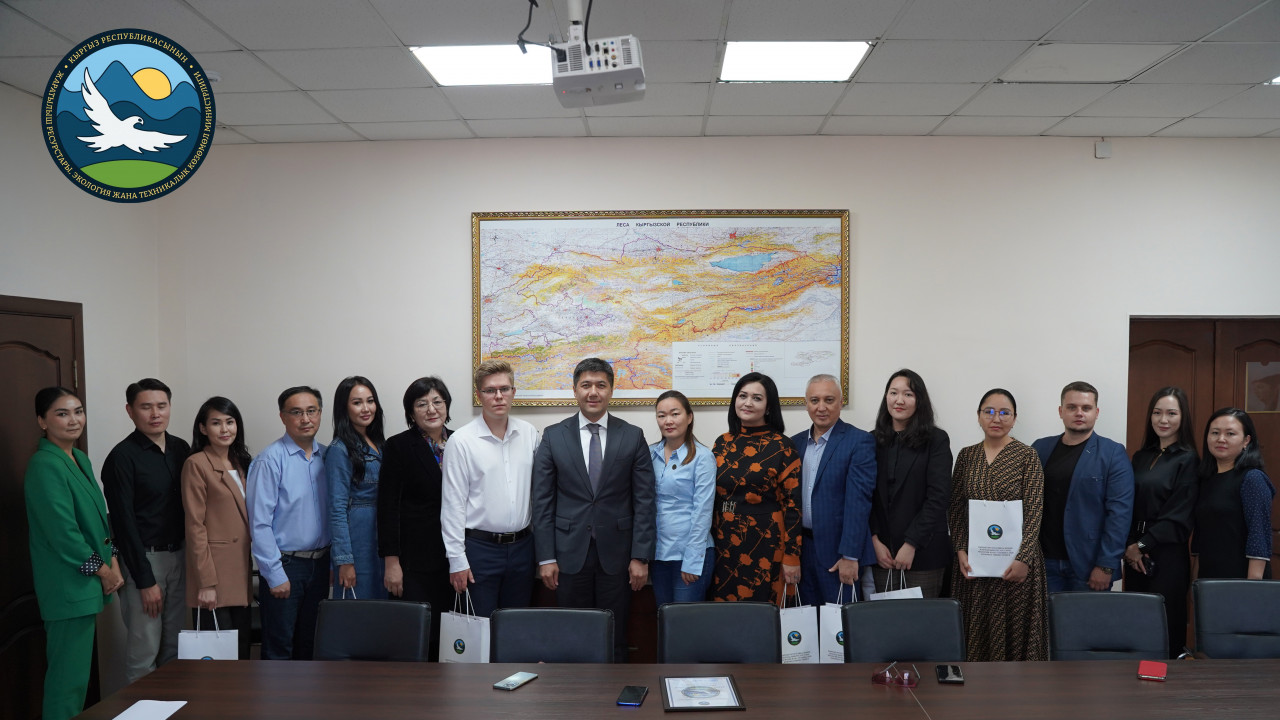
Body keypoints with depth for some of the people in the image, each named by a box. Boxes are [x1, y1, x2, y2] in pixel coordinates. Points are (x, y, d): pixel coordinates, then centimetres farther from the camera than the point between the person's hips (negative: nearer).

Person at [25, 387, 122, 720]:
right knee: (69, 678, -2)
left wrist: (113, 561, 5)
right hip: (68, 585, -9)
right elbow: (62, 531, -20)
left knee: (79, 670, 17)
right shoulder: (44, 466, -16)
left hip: (88, 585, 9)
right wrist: (103, 570, -11)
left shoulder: (81, 459, 11)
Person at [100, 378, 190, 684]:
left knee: (174, 647, 13)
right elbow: (124, 522, -12)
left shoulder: (181, 449, 7)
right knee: (144, 649, 0)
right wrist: (145, 580, -13)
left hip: (178, 555, 6)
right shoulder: (122, 457, -10)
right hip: (144, 558, -6)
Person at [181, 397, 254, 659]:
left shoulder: (244, 463, 13)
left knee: (242, 651, 9)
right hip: (214, 577, -6)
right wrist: (206, 582, -15)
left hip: (242, 575, 6)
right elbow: (195, 526, -11)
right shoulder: (196, 464, -7)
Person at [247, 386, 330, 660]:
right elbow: (259, 523, -13)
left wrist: (334, 562, 6)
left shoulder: (327, 457, 5)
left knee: (310, 647, 16)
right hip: (285, 565, -5)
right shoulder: (271, 459, -11)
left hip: (320, 563, 5)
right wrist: (275, 575, -14)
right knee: (279, 650, 4)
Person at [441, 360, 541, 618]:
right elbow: (452, 504, -7)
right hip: (480, 547, -4)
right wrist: (457, 560, -9)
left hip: (522, 546, 4)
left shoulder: (529, 434, 4)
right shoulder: (461, 441, -8)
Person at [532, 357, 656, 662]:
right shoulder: (553, 436, 2)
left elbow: (644, 500, 1)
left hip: (616, 554, 0)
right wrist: (546, 557, -3)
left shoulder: (632, 436, 2)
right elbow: (542, 501, 2)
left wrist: (640, 556, -4)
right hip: (570, 553, 0)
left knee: (615, 639, 7)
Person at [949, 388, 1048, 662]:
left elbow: (1034, 511, -8)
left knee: (1014, 630, 4)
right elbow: (955, 508, 7)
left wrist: (1023, 559, -16)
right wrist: (961, 551, -4)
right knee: (974, 631, 7)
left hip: (1014, 561, -3)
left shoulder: (1027, 457, -3)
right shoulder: (966, 456, 7)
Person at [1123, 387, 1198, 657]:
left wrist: (1141, 545, -8)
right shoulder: (1141, 457, 13)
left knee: (1166, 625, 0)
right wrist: (1128, 546, -4)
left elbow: (1179, 516, -9)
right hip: (1135, 554, 5)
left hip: (1167, 556, -5)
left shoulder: (1188, 460, -4)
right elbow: (1128, 506, 9)